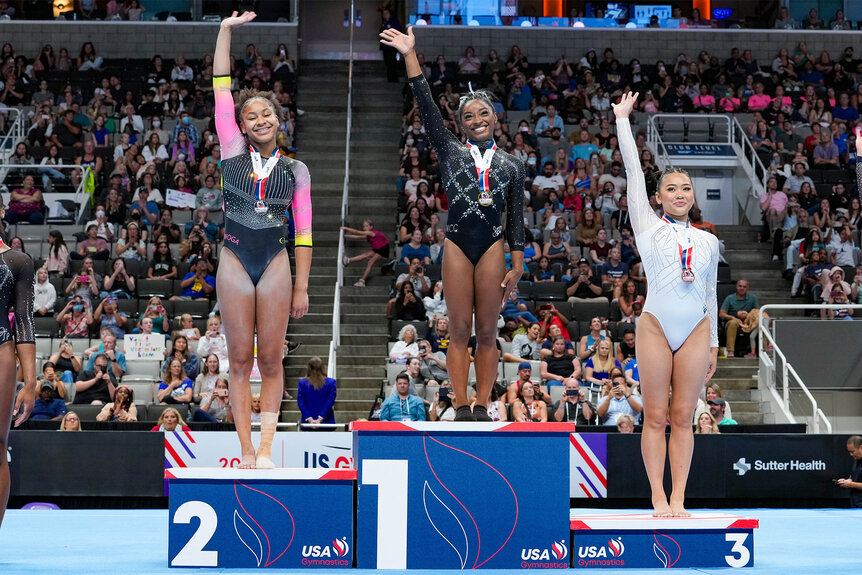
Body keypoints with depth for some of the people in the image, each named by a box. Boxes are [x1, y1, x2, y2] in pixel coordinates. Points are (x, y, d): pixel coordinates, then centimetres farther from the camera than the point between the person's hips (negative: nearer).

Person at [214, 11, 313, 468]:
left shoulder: (295, 170, 6)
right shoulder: (233, 151, 6)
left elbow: (303, 232, 5)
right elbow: (221, 88, 3)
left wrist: (301, 287, 0)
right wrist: (226, 30, 1)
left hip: (275, 264, 0)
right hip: (235, 261, 0)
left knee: (270, 360, 1)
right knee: (240, 359, 2)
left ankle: (266, 449, 4)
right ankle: (245, 450, 4)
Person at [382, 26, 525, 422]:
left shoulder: (511, 167, 9)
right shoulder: (450, 153, 8)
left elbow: (516, 220, 8)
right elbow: (426, 107, 0)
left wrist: (517, 265, 1)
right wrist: (410, 56, -7)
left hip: (492, 248, 0)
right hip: (457, 245, 0)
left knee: (487, 333, 1)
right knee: (459, 331, 0)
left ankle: (481, 408, 6)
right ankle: (461, 408, 3)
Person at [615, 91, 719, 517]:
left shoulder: (707, 241, 12)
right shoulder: (648, 227, 4)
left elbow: (710, 295, 16)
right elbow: (633, 170, 4)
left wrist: (713, 343, 13)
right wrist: (622, 119, 5)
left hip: (696, 330, 2)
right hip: (656, 326, -2)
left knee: (683, 417, 3)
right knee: (656, 416, -1)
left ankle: (678, 499, 5)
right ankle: (658, 498, 3)